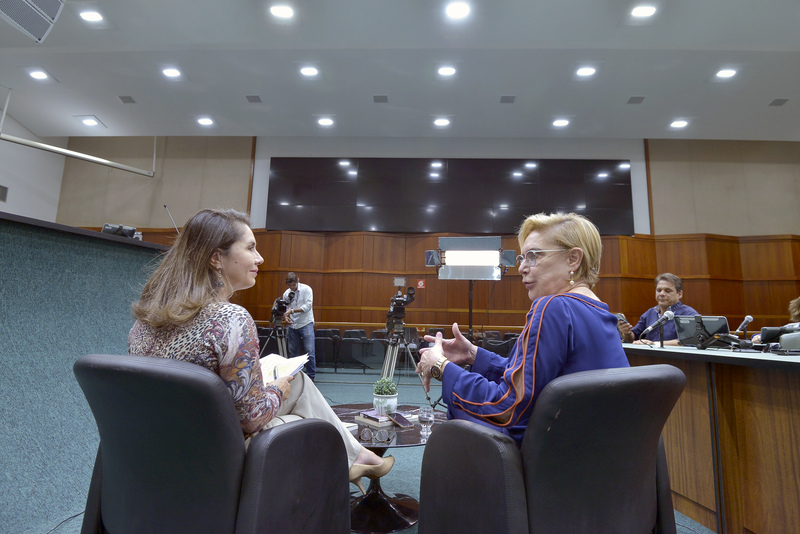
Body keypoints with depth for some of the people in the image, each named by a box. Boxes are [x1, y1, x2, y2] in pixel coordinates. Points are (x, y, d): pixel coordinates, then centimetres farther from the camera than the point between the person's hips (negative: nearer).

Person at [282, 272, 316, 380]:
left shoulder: (306, 289, -6)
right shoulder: (286, 293, 6)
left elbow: (308, 306, -14)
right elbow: (285, 309, 13)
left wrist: (292, 310, -19)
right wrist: (286, 317, -8)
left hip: (306, 324, -4)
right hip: (292, 325, 4)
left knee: (309, 351, -7)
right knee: (293, 351, 10)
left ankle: (311, 376, 3)